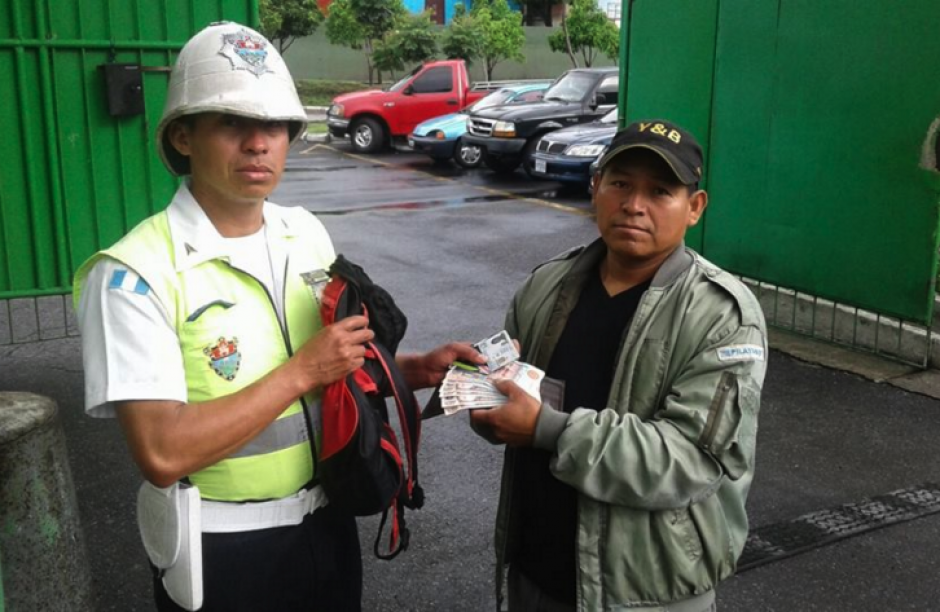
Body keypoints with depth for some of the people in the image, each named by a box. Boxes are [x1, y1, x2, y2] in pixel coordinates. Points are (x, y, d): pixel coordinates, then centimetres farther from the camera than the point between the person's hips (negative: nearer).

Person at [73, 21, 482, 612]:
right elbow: (163, 454, -27)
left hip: (327, 524, 5)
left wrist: (415, 369, -6)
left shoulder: (308, 234, 1)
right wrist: (302, 371, -24)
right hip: (222, 549, -5)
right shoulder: (136, 273, -19)